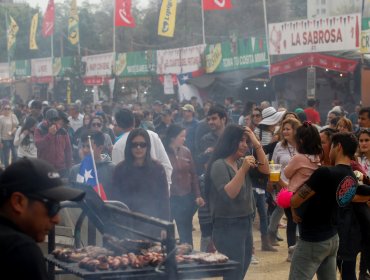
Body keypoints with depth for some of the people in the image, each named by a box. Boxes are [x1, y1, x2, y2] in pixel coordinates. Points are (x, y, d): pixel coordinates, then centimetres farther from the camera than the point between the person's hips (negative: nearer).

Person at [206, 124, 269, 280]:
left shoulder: (242, 162, 9)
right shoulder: (219, 165, -13)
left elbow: (265, 171, 4)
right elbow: (228, 194, -23)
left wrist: (256, 144, -3)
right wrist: (243, 169, -29)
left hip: (246, 224, 8)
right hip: (228, 227, -8)